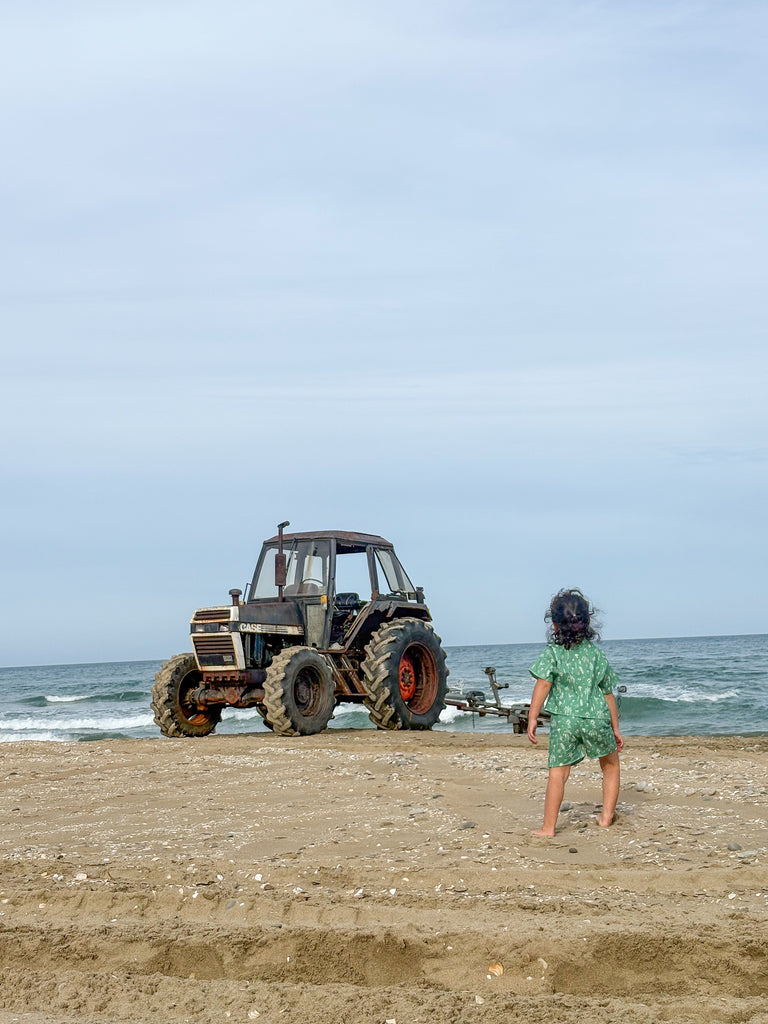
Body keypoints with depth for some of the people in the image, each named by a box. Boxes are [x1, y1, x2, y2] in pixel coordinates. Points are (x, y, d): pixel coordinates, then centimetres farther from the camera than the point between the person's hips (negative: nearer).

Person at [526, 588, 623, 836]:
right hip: (597, 719, 2)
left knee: (558, 771, 1)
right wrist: (615, 729, 22)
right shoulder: (596, 653, 12)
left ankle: (548, 827, 0)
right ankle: (607, 816, 25)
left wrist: (532, 719, -10)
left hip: (564, 720, -2)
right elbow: (608, 695, 15)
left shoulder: (552, 653, 2)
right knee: (611, 764, 24)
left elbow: (542, 685, -10)